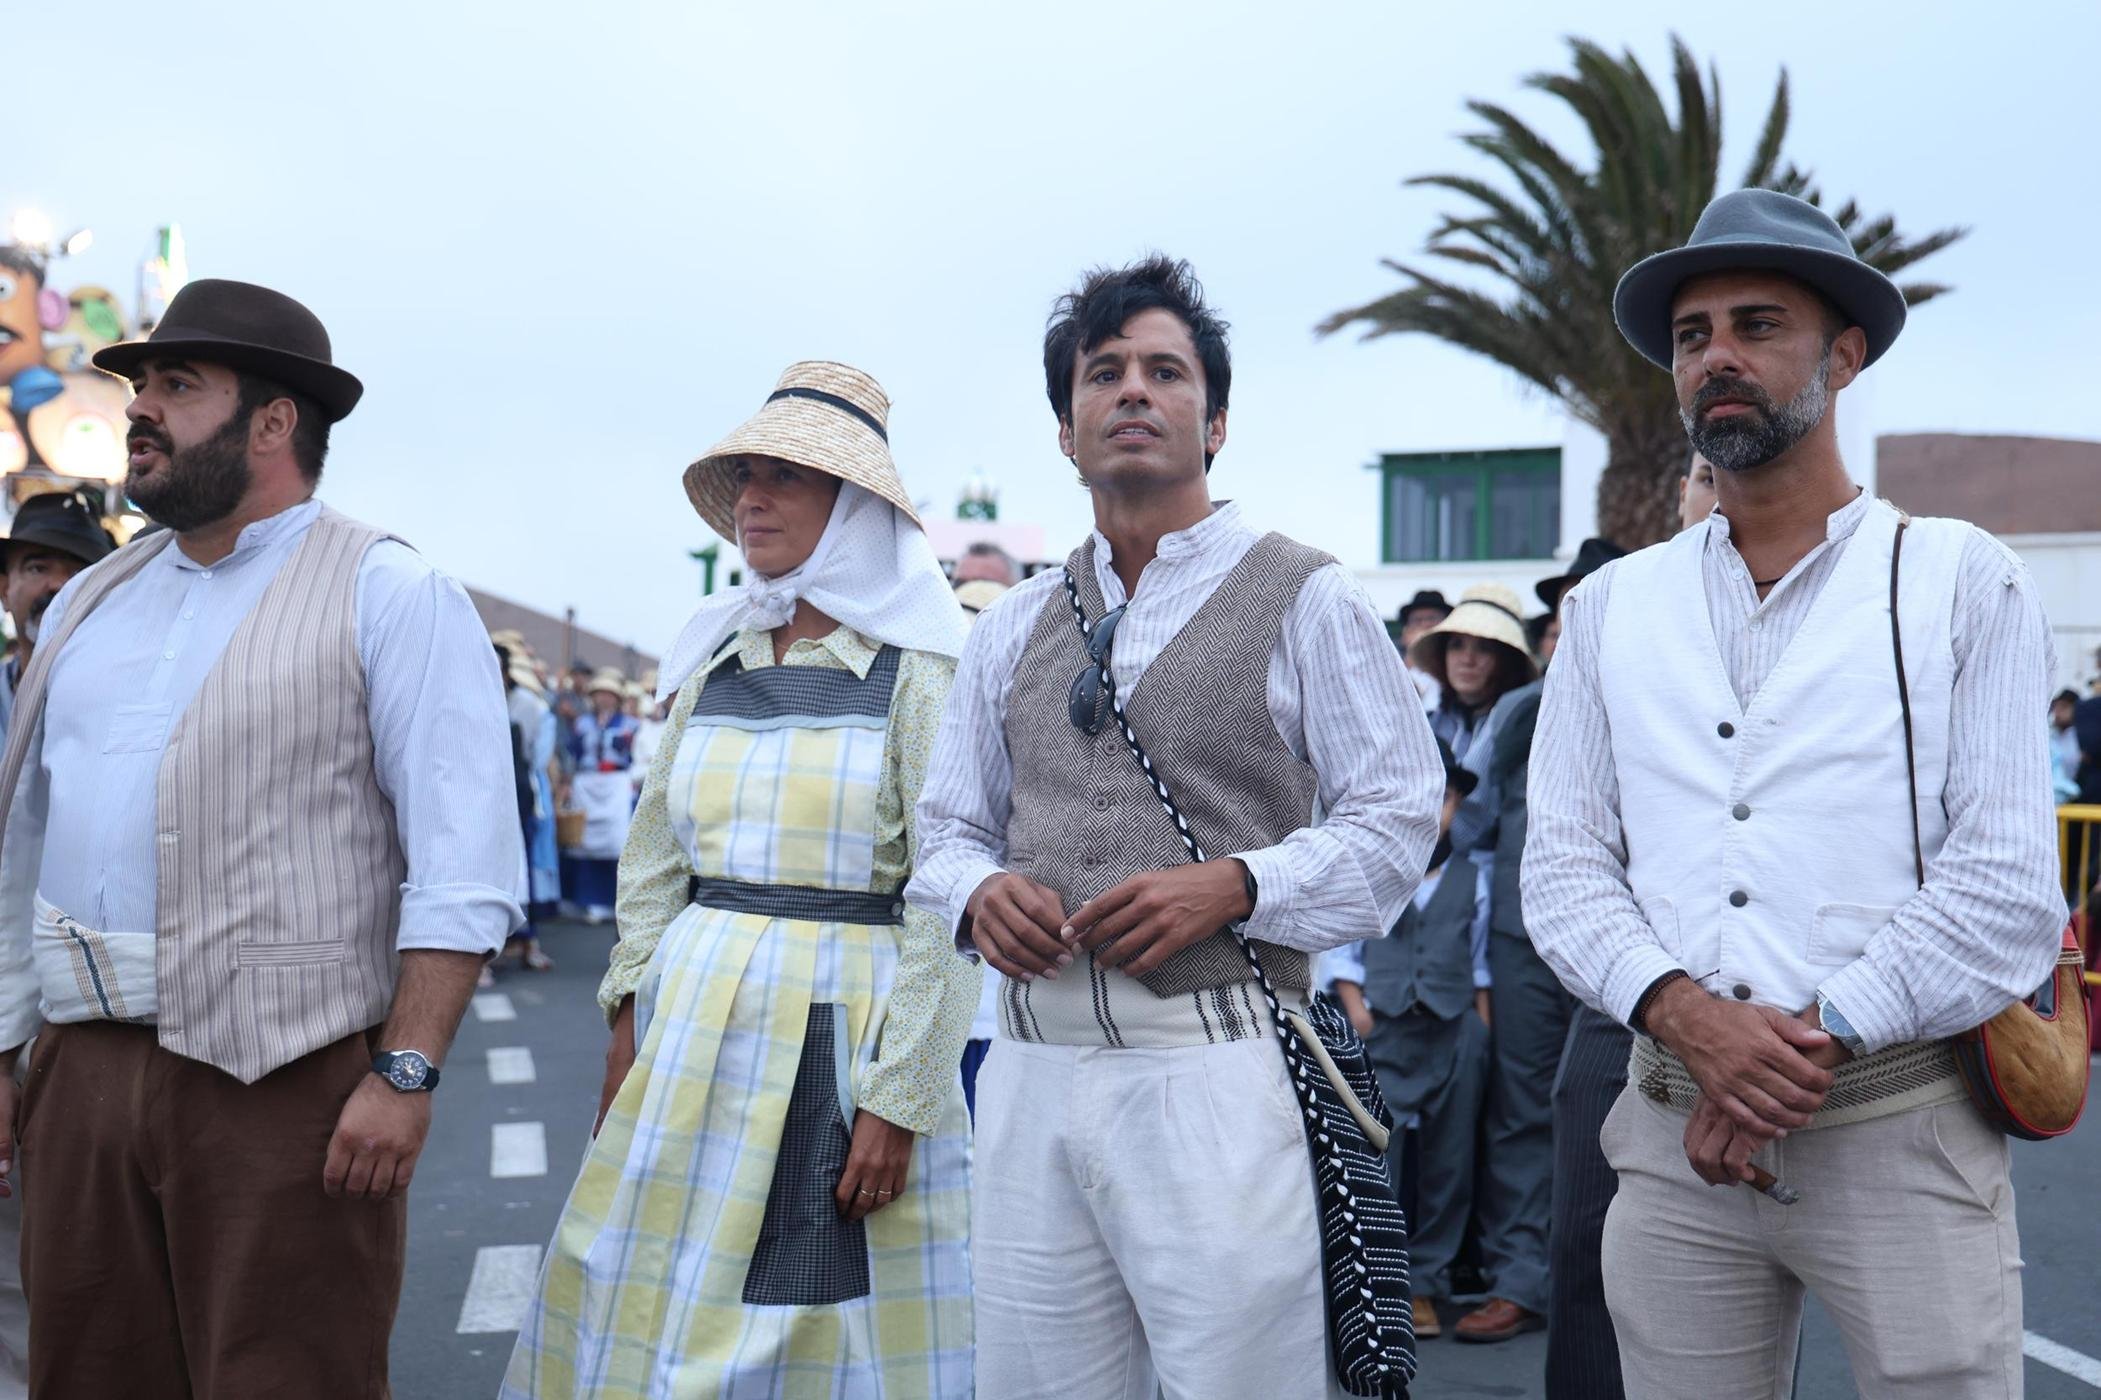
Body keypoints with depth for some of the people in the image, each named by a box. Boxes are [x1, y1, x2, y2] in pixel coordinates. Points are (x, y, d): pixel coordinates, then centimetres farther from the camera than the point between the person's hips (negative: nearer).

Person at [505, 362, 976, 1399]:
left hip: (849, 1027, -5)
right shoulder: (713, 659, 10)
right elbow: (655, 855, 14)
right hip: (698, 1016, 5)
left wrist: (899, 1098, -14)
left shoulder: (919, 670, -7)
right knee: (654, 1313, 9)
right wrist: (631, 1014, 5)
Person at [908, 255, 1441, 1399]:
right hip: (1031, 1073, 5)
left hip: (1214, 1073, -4)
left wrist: (1234, 885, -16)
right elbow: (946, 825, 19)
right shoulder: (1012, 629, 16)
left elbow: (1396, 821, -2)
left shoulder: (1302, 599, 1)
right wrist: (978, 892, -4)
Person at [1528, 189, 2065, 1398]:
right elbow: (1564, 866, 4)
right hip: (1673, 1133, 3)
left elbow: (2008, 883, -6)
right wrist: (1683, 1016, -13)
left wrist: (1818, 1037, -14)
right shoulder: (1610, 609, 10)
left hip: (1900, 1130, -2)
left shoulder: (1961, 581, 2)